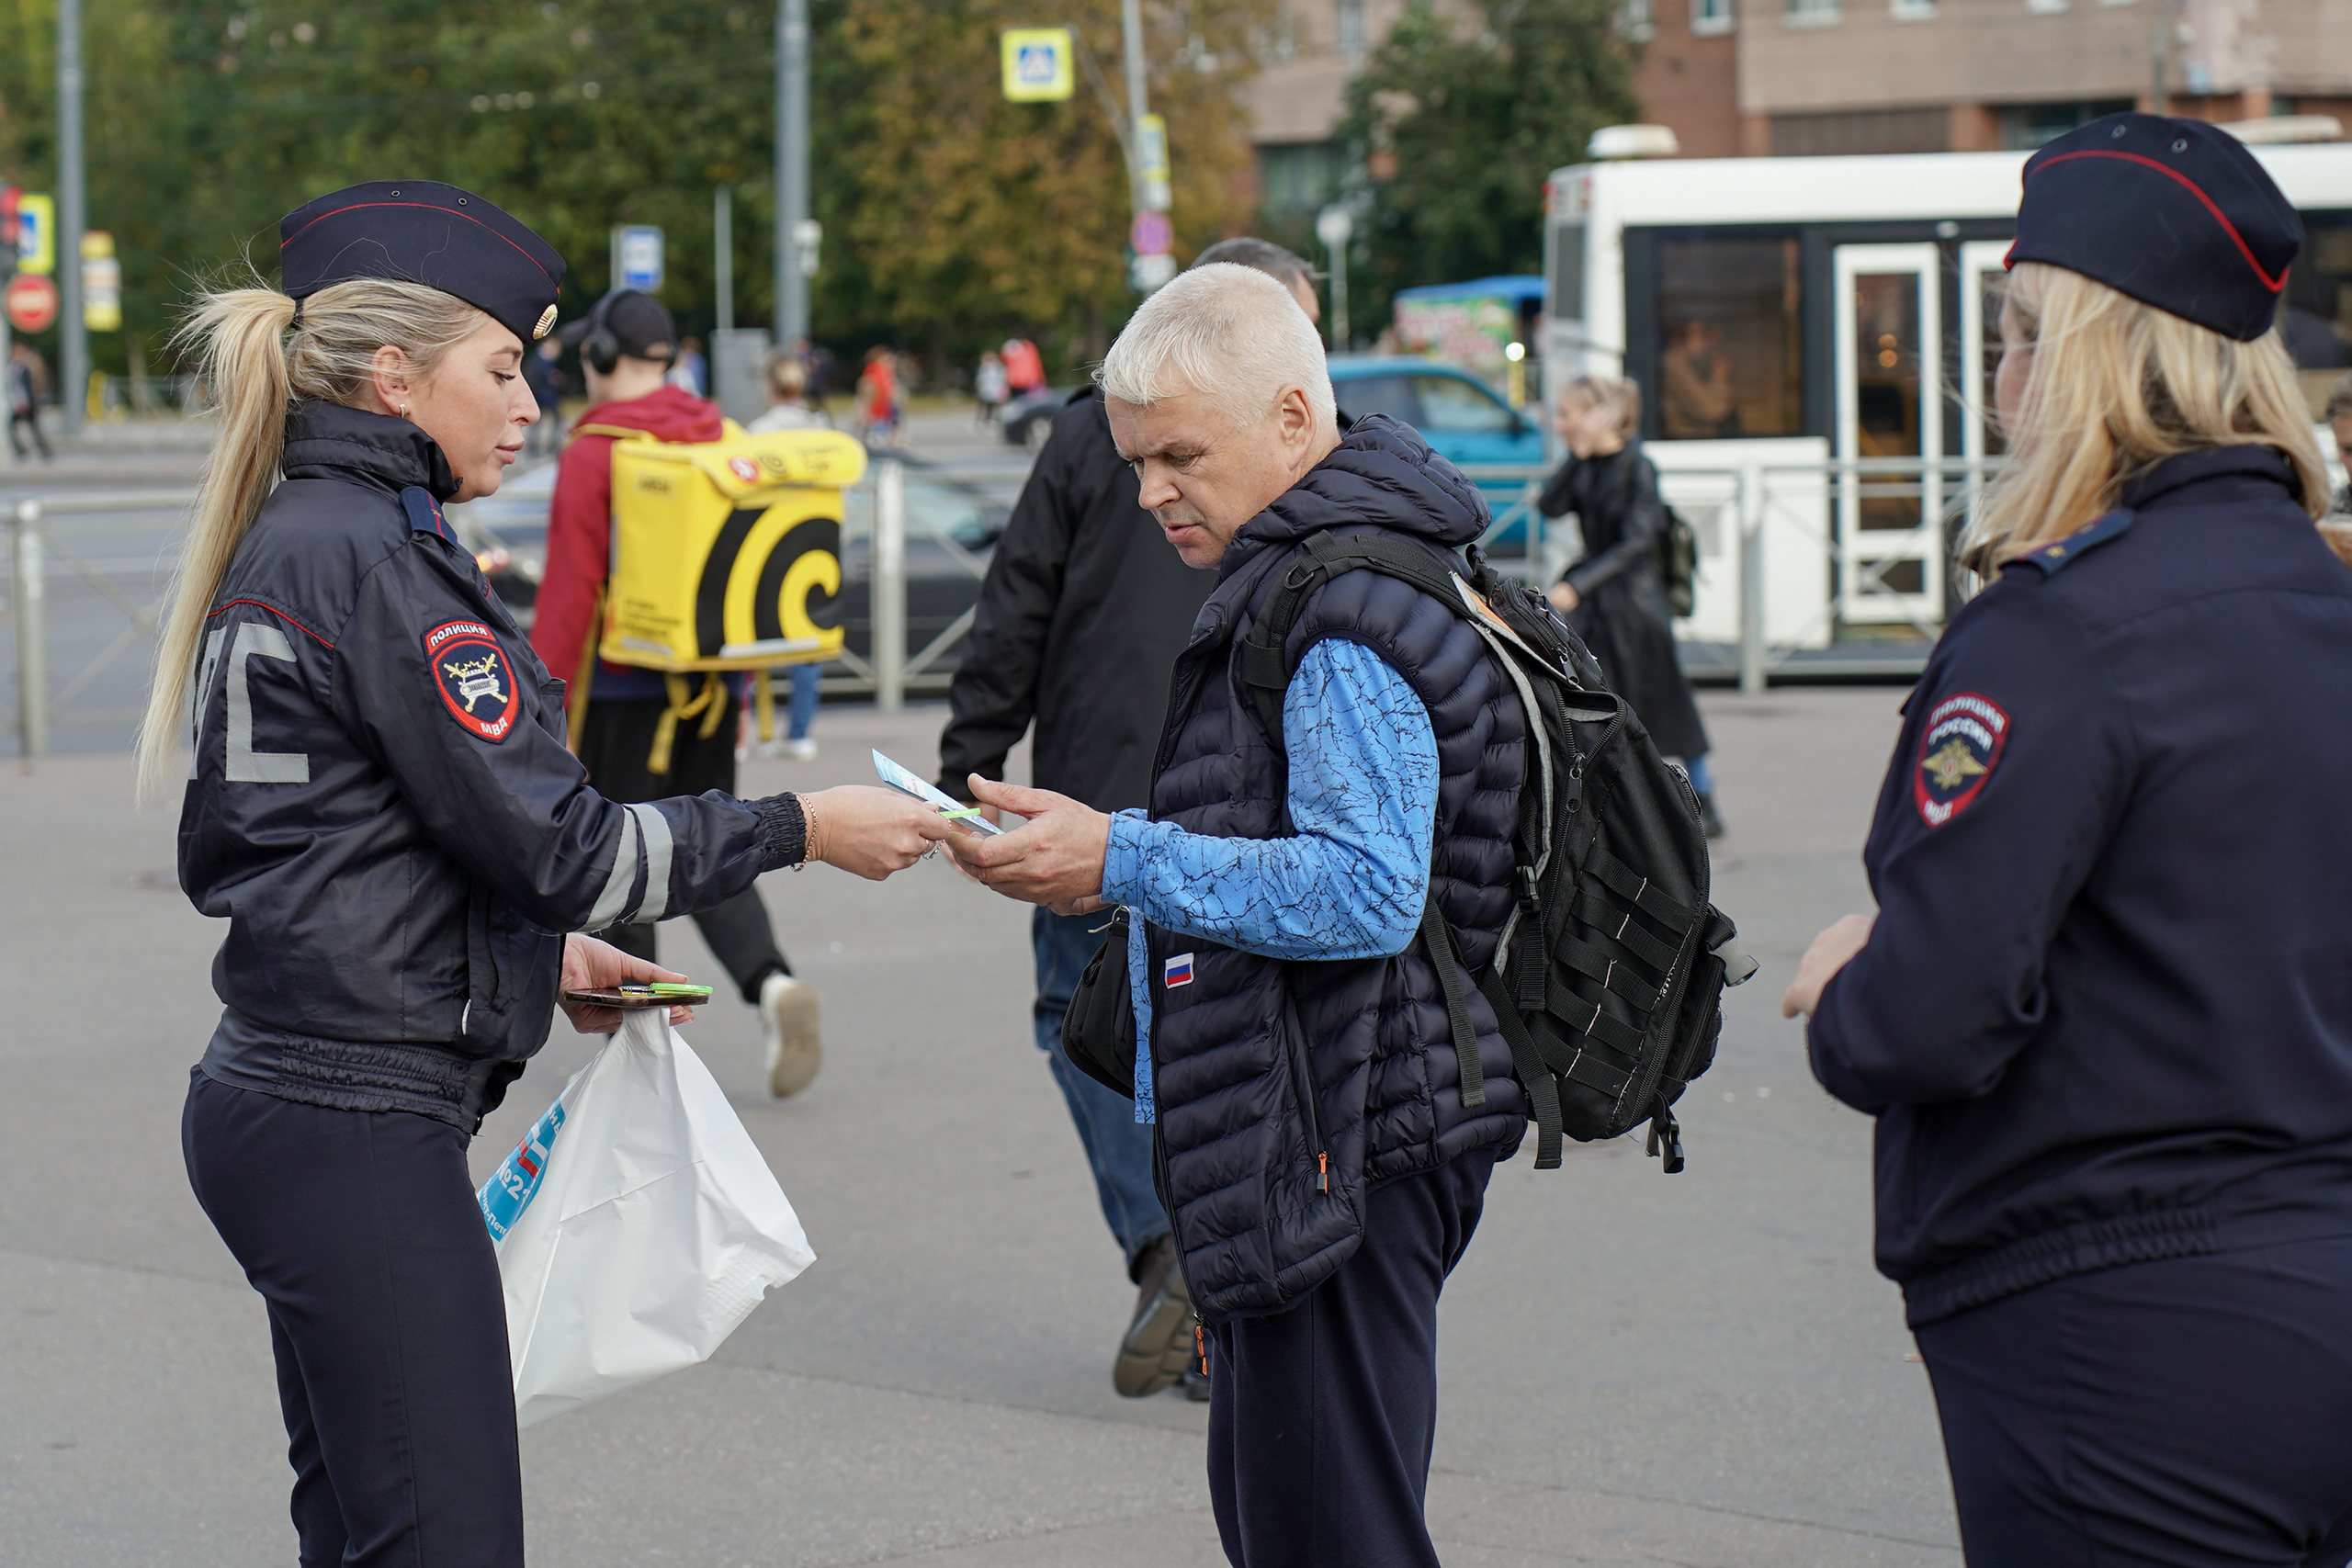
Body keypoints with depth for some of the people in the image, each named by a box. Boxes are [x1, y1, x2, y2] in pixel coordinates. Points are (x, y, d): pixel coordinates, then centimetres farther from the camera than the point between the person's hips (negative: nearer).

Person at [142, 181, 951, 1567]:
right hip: (360, 1128, -11)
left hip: (282, 1090, 11)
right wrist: (803, 827, -9)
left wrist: (540, 948, 16)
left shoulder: (282, 542, 14)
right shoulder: (375, 557, -16)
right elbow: (550, 837, -17)